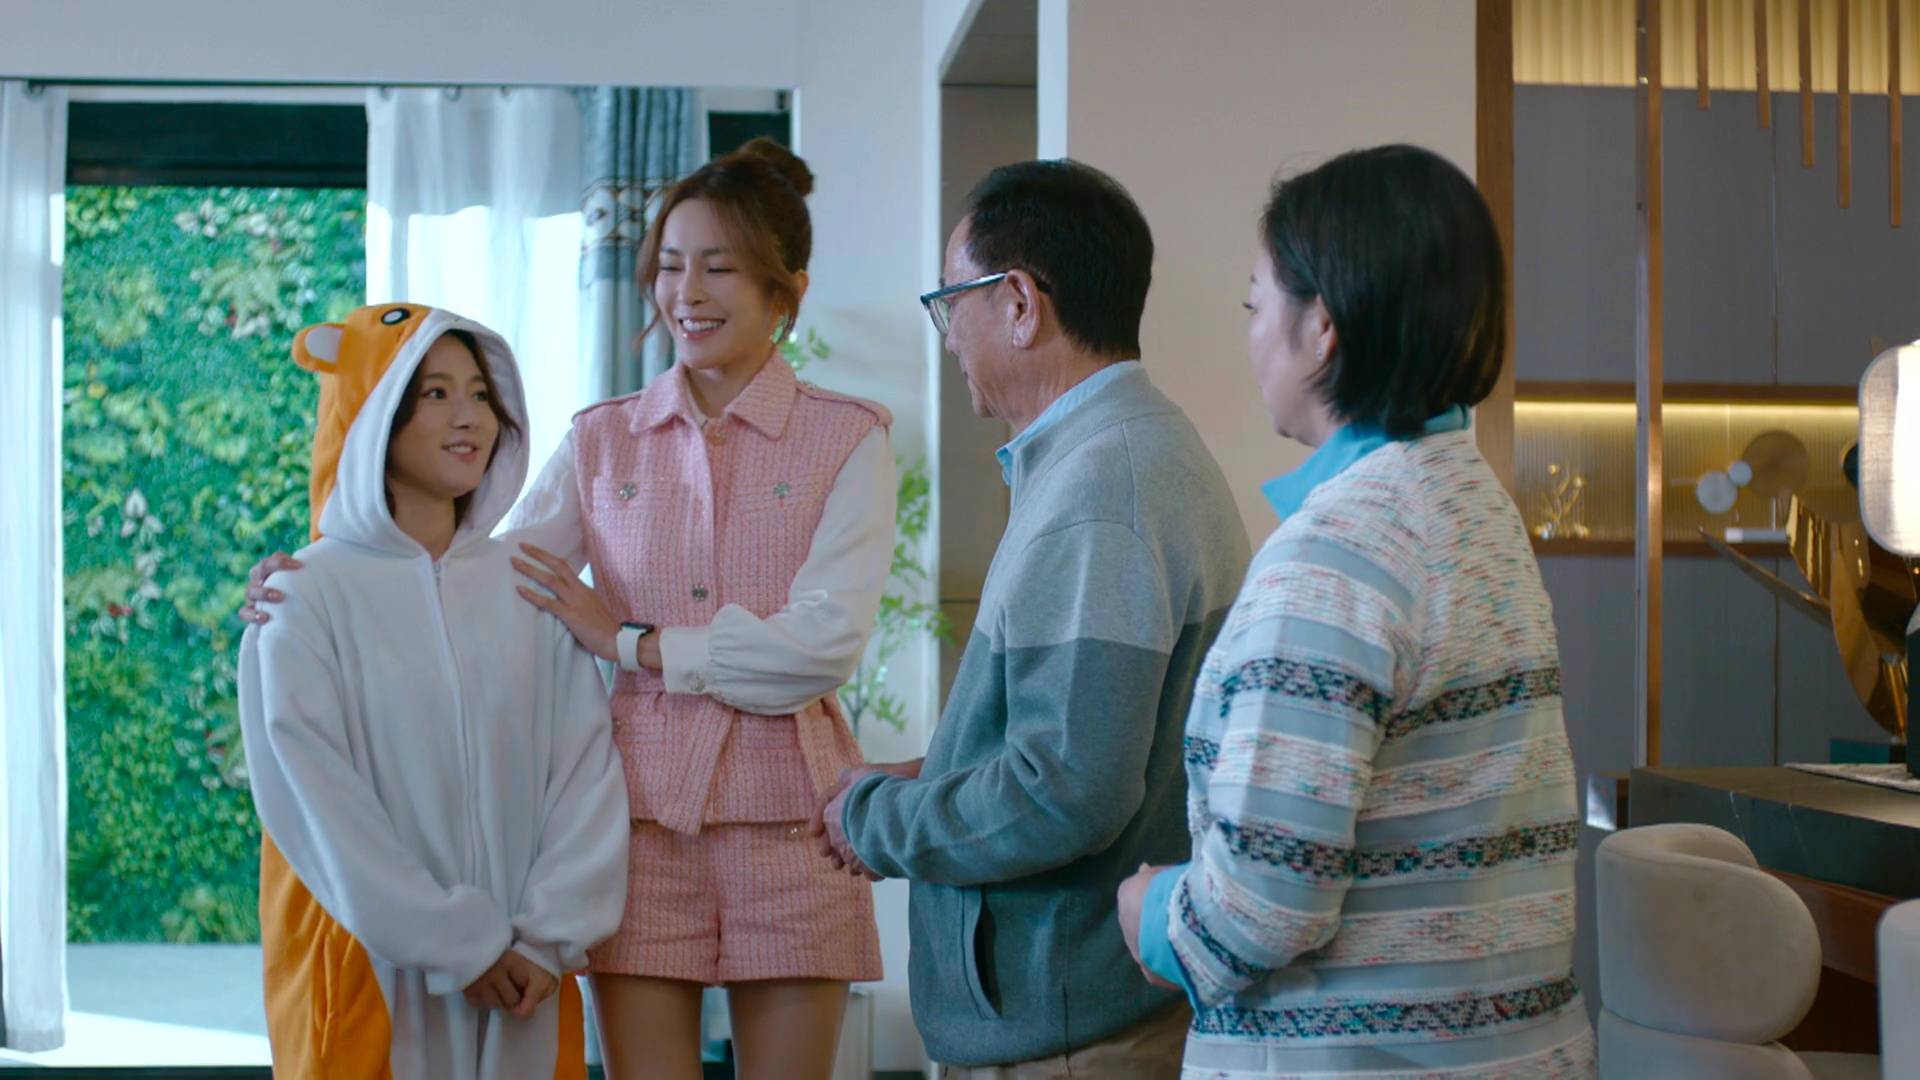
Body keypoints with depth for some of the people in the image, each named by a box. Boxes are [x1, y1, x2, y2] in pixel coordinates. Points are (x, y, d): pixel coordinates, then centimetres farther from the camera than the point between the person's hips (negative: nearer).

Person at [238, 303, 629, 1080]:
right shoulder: (308, 597, -6)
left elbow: (587, 763, -1)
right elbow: (314, 797, -10)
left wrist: (550, 938, -12)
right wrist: (457, 949, -12)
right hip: (370, 971, -3)